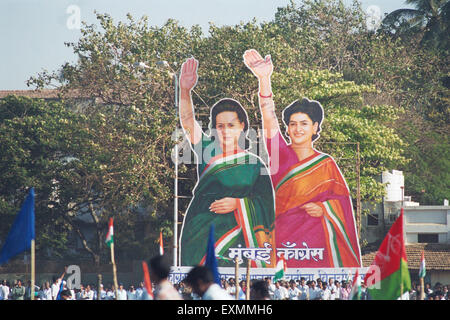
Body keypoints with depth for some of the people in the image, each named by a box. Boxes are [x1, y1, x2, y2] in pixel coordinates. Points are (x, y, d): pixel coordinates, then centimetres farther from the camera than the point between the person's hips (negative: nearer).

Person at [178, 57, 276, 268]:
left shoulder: (255, 164, 9)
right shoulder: (208, 151, 10)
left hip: (234, 233, -1)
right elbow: (188, 122, -2)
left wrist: (238, 204, -11)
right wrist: (185, 90, -17)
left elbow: (266, 202, 5)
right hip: (199, 233, 1)